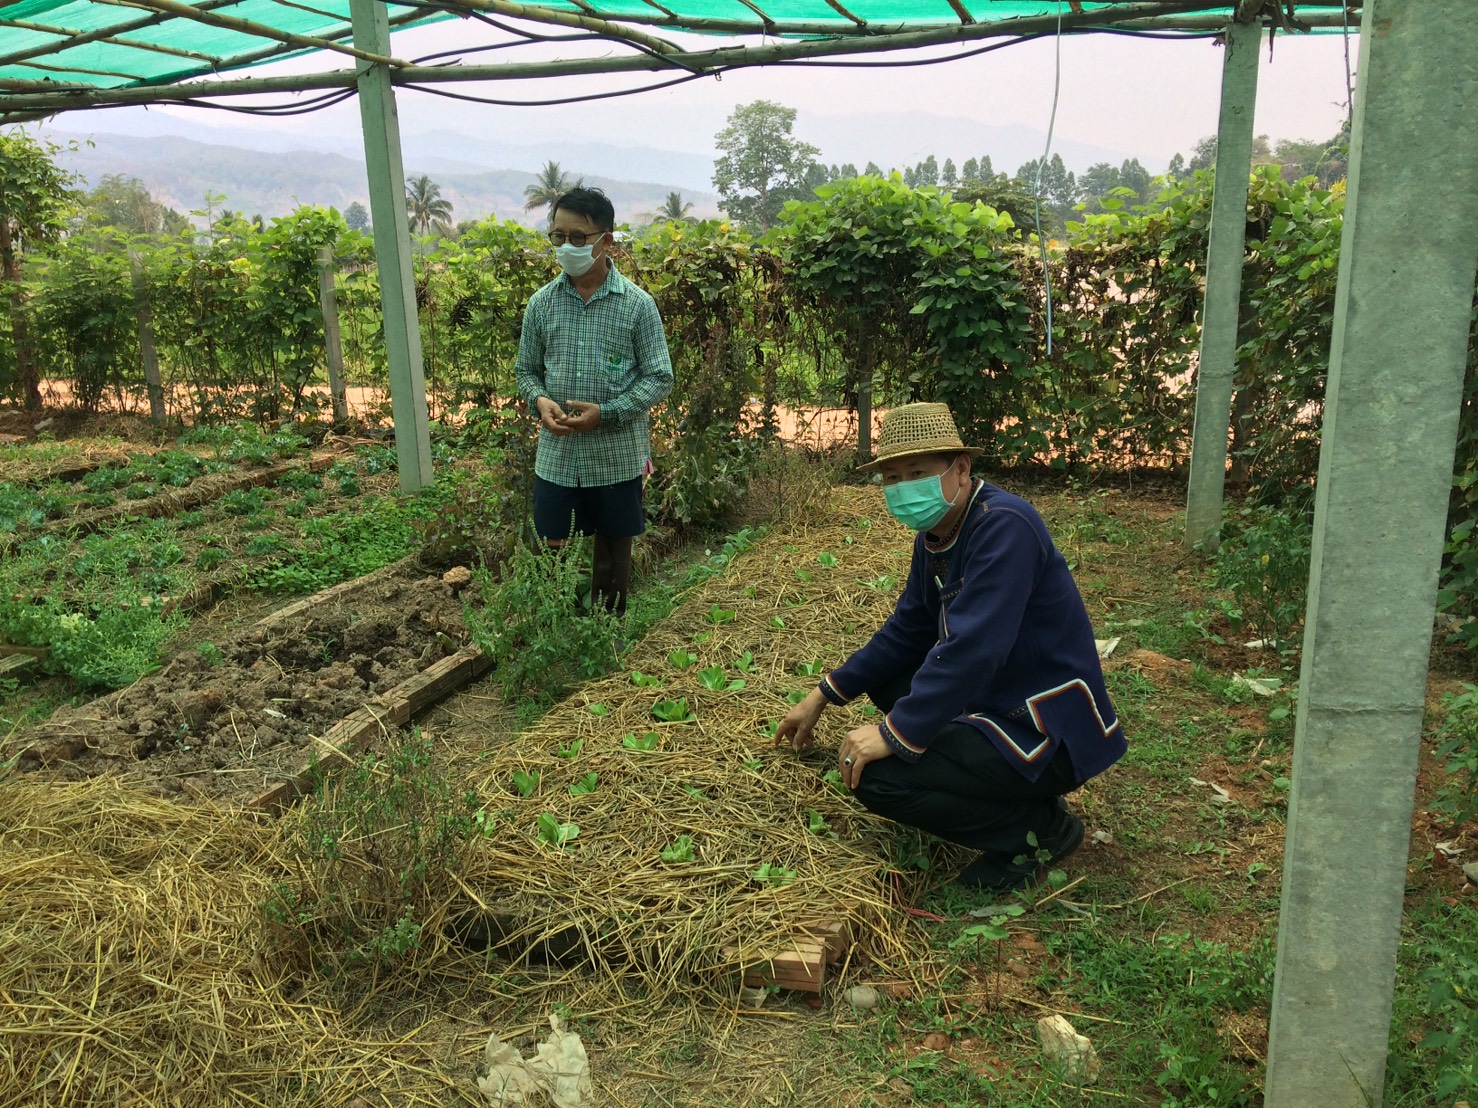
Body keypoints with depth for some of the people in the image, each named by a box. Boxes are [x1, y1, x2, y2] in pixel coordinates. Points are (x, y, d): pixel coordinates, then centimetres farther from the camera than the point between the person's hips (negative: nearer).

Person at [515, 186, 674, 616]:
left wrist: (606, 412, -19)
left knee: (614, 549, 12)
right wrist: (540, 401, -14)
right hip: (557, 454, 2)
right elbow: (526, 370, 10)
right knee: (552, 548, 7)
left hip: (617, 455, -2)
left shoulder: (637, 304, -8)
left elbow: (660, 378, -6)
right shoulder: (541, 303, 1)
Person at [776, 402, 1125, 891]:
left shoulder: (1003, 525, -23)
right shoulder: (936, 533, 6)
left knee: (873, 774, -18)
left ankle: (1040, 826, 0)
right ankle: (1012, 794, 14)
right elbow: (907, 631, 14)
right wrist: (824, 695, 10)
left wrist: (897, 733, -24)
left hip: (1050, 734, -10)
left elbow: (972, 649, -30)